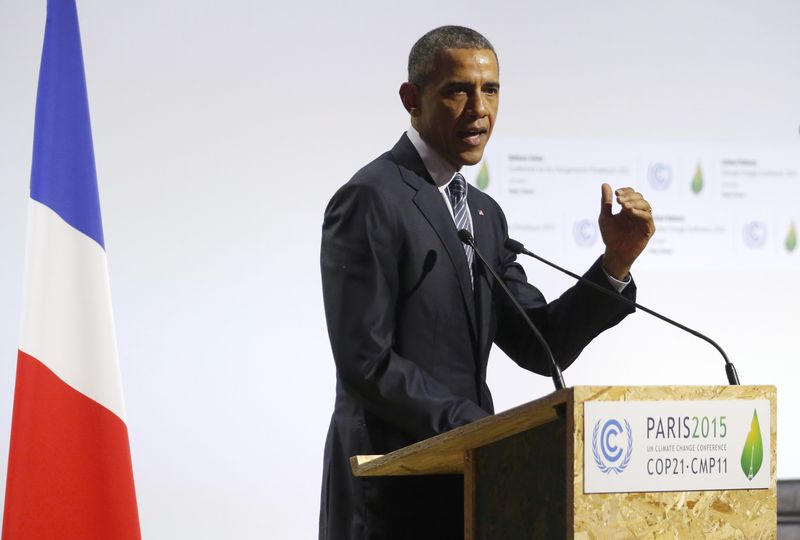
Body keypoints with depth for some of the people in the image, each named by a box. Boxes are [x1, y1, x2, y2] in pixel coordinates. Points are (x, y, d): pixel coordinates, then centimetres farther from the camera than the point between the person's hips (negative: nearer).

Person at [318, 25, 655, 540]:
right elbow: (366, 360, -17)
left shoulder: (485, 214, 14)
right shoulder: (370, 199, -11)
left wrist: (617, 262, -5)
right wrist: (481, 426, -17)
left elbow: (540, 347, 7)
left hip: (462, 486, 7)